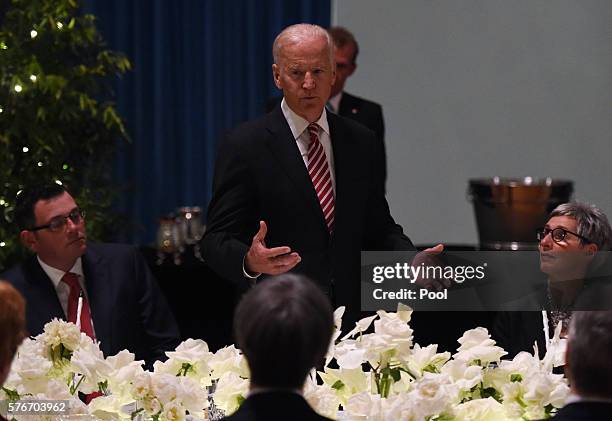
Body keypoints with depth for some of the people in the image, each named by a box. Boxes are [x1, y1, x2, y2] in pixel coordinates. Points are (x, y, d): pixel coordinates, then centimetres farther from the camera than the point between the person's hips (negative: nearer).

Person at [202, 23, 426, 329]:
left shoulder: (361, 143, 10)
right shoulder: (244, 146, -5)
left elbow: (379, 228, 16)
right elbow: (217, 241, -8)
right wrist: (249, 262, -29)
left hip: (352, 321, 4)